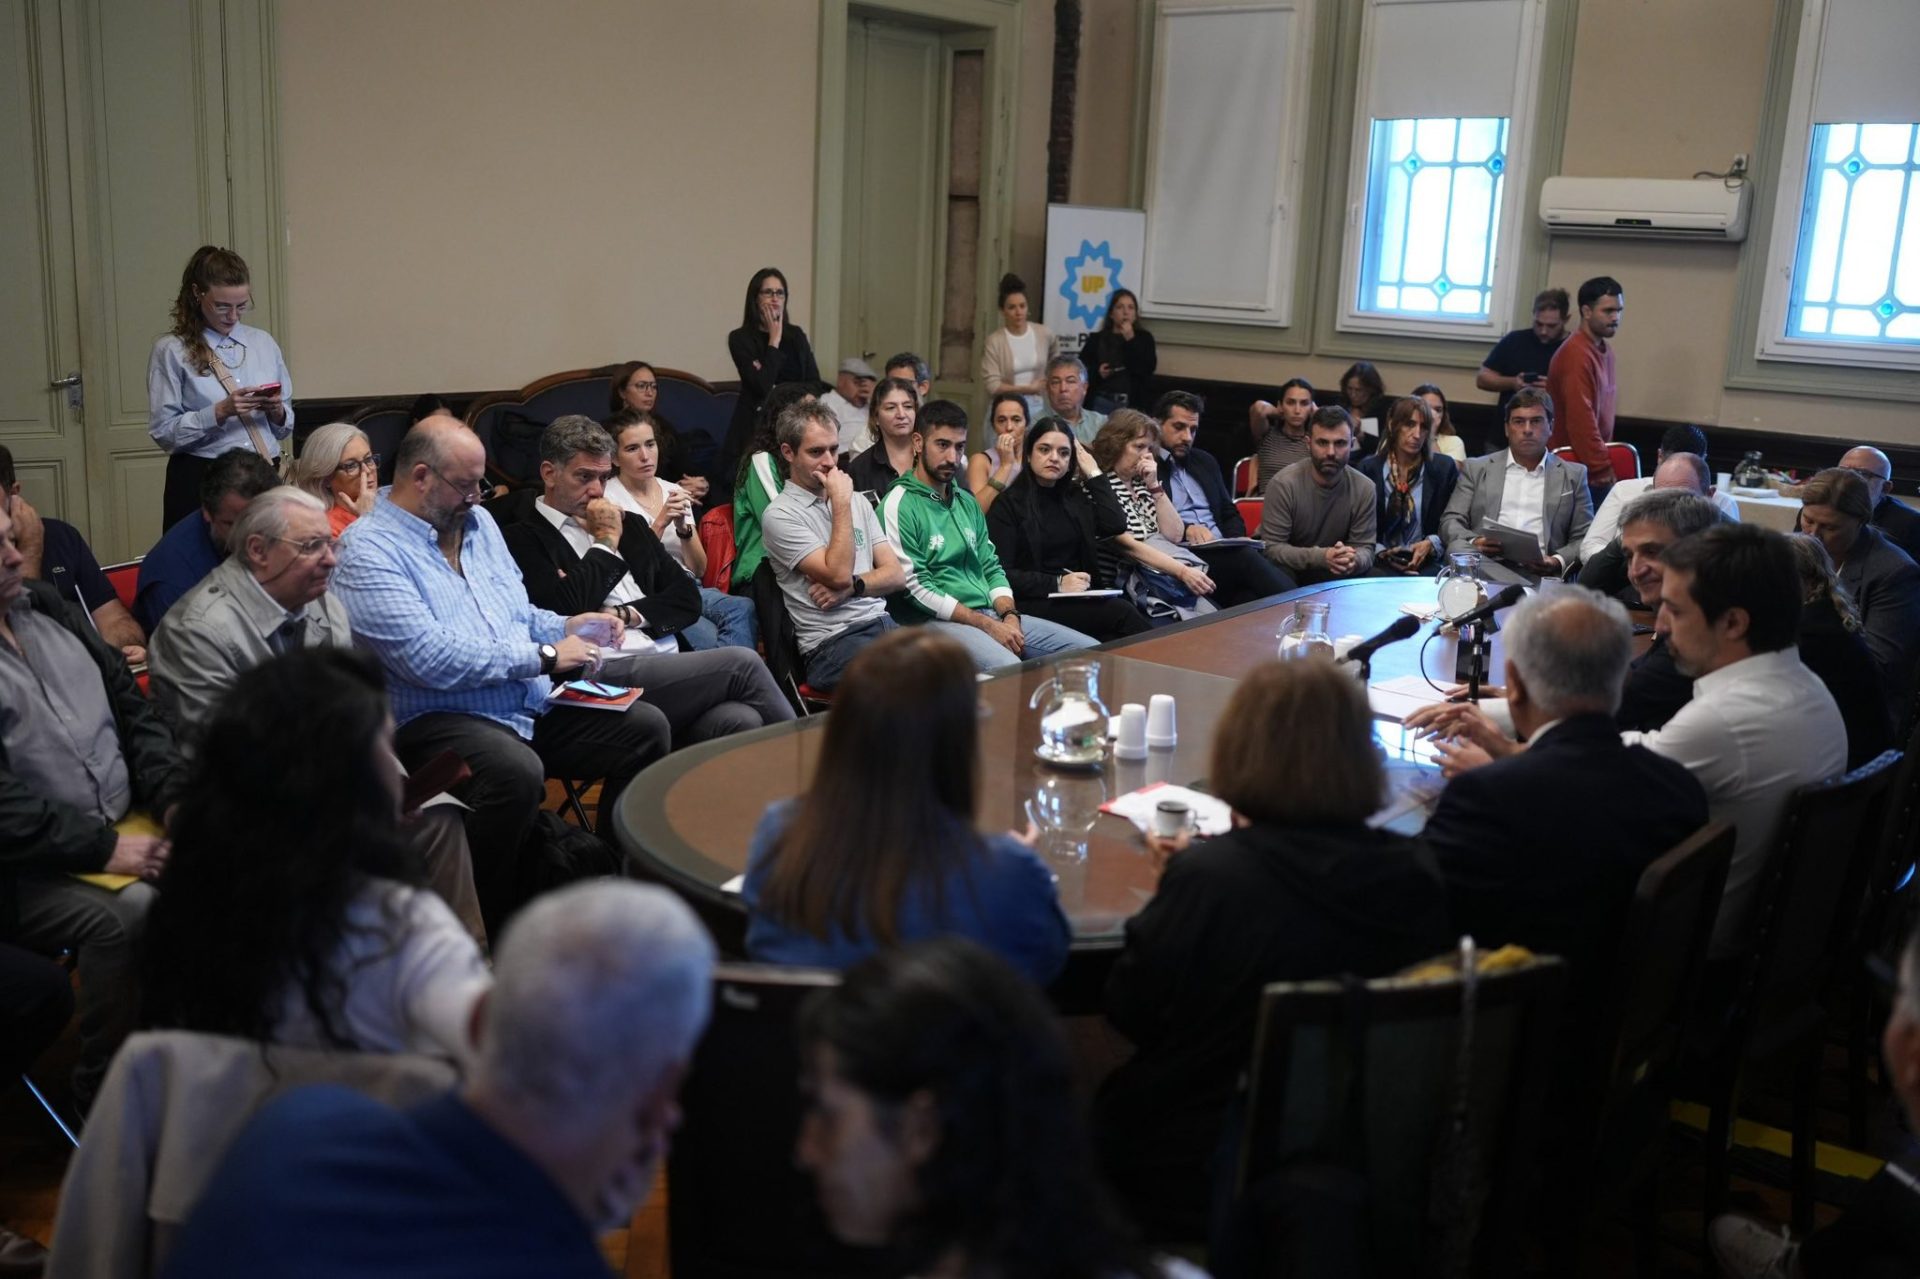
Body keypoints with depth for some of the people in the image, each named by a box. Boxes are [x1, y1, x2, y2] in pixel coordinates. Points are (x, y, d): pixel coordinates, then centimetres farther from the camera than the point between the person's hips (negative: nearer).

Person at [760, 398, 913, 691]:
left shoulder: (859, 501, 20)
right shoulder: (780, 514, -1)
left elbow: (896, 574, 14)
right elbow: (838, 574, -12)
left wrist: (851, 587, -5)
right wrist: (841, 502, -6)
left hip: (883, 623, 6)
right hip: (831, 642, -6)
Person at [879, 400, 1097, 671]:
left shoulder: (966, 501, 21)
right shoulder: (899, 506, -6)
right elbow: (916, 589, -12)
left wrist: (1009, 615, -2)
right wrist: (986, 625, -14)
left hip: (992, 615, 8)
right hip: (935, 622, -8)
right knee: (1008, 670, -37)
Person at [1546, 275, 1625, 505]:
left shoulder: (1604, 349, 11)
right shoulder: (1576, 355, -17)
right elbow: (1580, 421, -21)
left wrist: (1605, 463, 14)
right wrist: (1604, 471, -20)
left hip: (1595, 467, 8)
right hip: (1574, 472, -8)